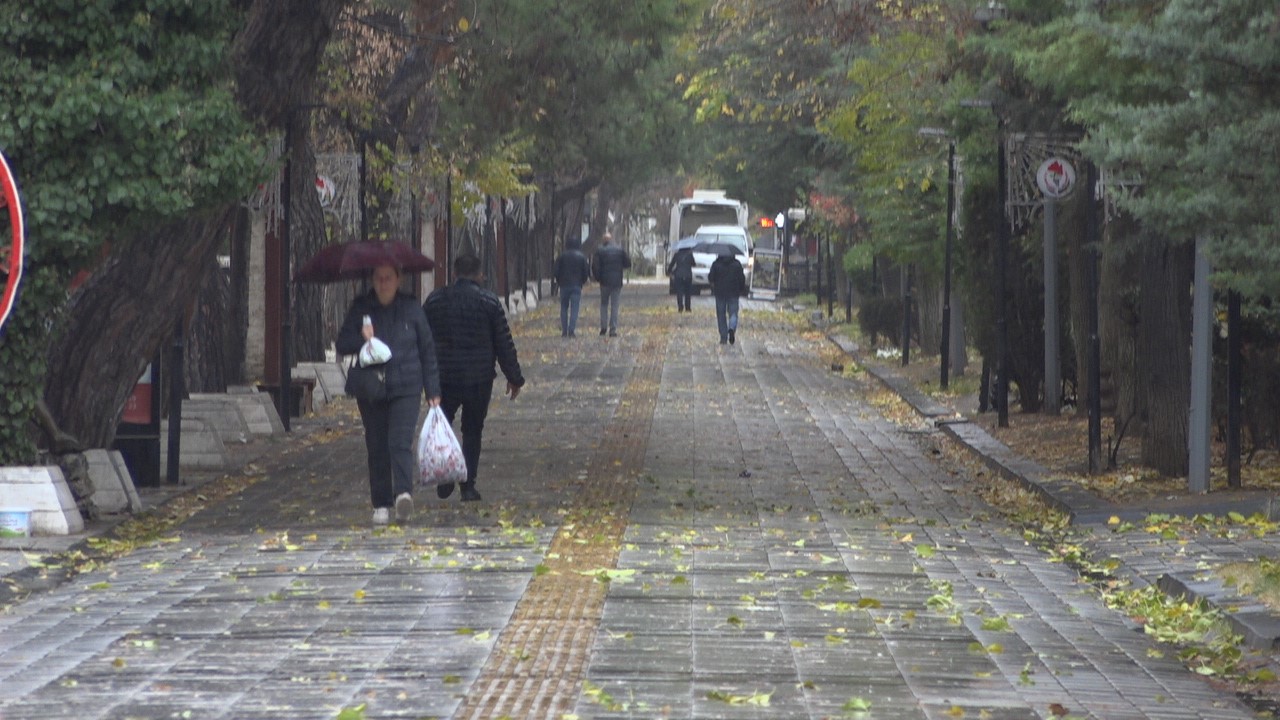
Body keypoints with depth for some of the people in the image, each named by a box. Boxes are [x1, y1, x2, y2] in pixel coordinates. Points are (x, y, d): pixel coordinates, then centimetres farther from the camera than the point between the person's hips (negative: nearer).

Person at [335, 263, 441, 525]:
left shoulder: (411, 307, 4)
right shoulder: (361, 308, 5)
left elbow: (427, 349, 9)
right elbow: (341, 345, 4)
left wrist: (433, 391, 7)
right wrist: (361, 339, -18)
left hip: (406, 388, -2)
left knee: (400, 442, -17)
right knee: (377, 449, 4)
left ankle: (403, 494, -31)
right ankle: (381, 505, 11)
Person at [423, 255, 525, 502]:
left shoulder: (434, 300, 2)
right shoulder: (489, 301, -4)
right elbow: (504, 344, -1)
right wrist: (514, 377, 8)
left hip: (443, 377, 1)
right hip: (479, 378, -1)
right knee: (472, 431, 9)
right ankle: (468, 486, 7)